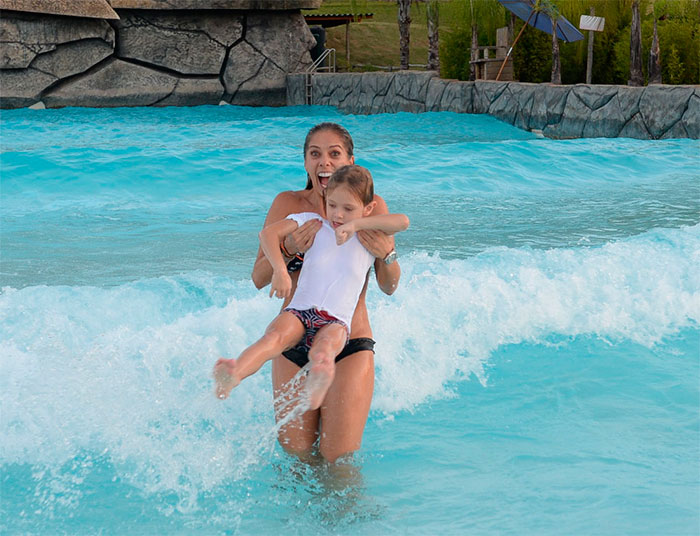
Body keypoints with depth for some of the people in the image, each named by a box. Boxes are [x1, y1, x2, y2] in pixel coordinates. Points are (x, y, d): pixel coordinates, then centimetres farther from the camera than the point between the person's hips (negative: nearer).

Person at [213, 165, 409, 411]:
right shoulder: (314, 223, 13)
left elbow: (403, 221, -6)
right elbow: (268, 233, 2)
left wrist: (357, 224, -14)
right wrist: (280, 270, -14)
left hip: (336, 323, -1)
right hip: (299, 311, 1)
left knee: (325, 345, -38)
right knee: (274, 337, -35)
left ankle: (318, 382, -74)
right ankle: (231, 377, -63)